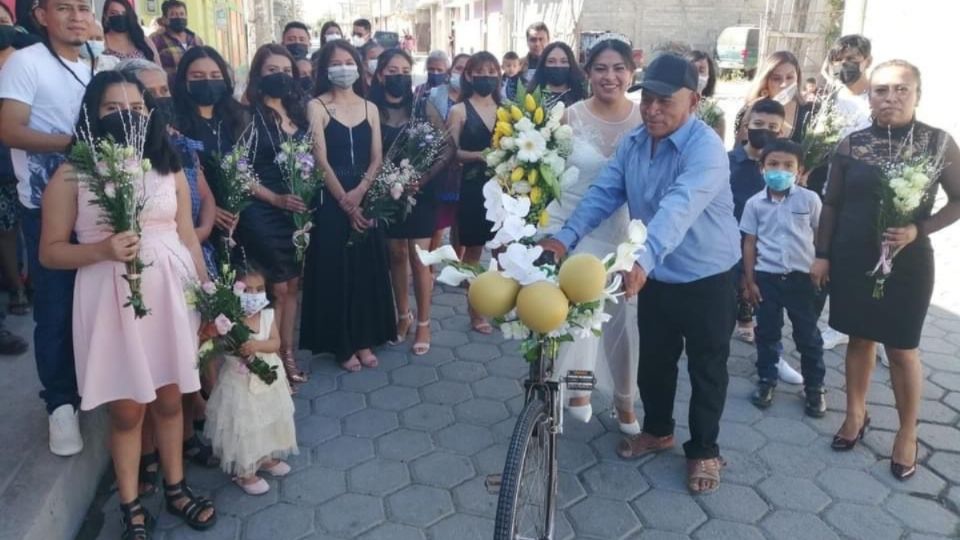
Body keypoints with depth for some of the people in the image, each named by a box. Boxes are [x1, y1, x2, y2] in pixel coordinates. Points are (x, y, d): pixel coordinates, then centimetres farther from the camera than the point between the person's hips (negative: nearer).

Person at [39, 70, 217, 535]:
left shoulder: (169, 169, 6)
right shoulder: (71, 175, -4)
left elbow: (188, 238, 9)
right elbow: (50, 251, -3)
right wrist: (102, 250, -20)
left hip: (170, 294, 3)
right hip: (110, 301, -3)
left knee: (169, 398, 14)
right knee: (126, 409, 7)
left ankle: (175, 488, 32)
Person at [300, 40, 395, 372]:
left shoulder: (370, 108, 10)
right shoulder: (317, 107, -1)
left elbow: (377, 158, 3)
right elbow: (321, 160, -9)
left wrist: (359, 192, -13)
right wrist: (344, 201, -14)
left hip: (366, 198, 4)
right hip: (331, 200, -4)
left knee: (367, 269, 7)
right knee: (335, 270, 1)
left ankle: (365, 340, 20)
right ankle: (342, 344, 13)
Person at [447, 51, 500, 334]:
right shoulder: (459, 111, -2)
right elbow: (452, 152, -9)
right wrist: (481, 155, -22)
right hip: (474, 188, -3)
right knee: (473, 251, 6)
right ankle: (475, 312, 17)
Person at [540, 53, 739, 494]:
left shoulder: (705, 148, -25)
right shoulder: (632, 143, -2)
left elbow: (679, 207, -41)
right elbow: (604, 193, -9)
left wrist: (643, 259, -56)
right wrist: (566, 237, -24)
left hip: (706, 278, -6)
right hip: (656, 277, 6)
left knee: (706, 368, 10)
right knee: (653, 359, 19)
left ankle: (703, 449, 30)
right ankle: (657, 429, 43)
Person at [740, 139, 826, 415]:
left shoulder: (809, 199, -4)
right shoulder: (755, 203, -1)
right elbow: (749, 243, 3)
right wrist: (749, 281, 1)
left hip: (802, 276, -1)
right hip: (766, 277, 1)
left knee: (808, 335, 8)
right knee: (767, 333, 12)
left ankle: (814, 387, 23)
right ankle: (766, 381, 28)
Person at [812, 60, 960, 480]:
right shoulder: (851, 144, -2)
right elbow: (831, 204, 5)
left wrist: (918, 229, -16)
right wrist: (822, 254, 3)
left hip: (907, 262, -2)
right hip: (852, 258, 2)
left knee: (902, 349, 6)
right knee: (860, 339, 14)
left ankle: (908, 434, 24)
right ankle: (856, 414, 32)